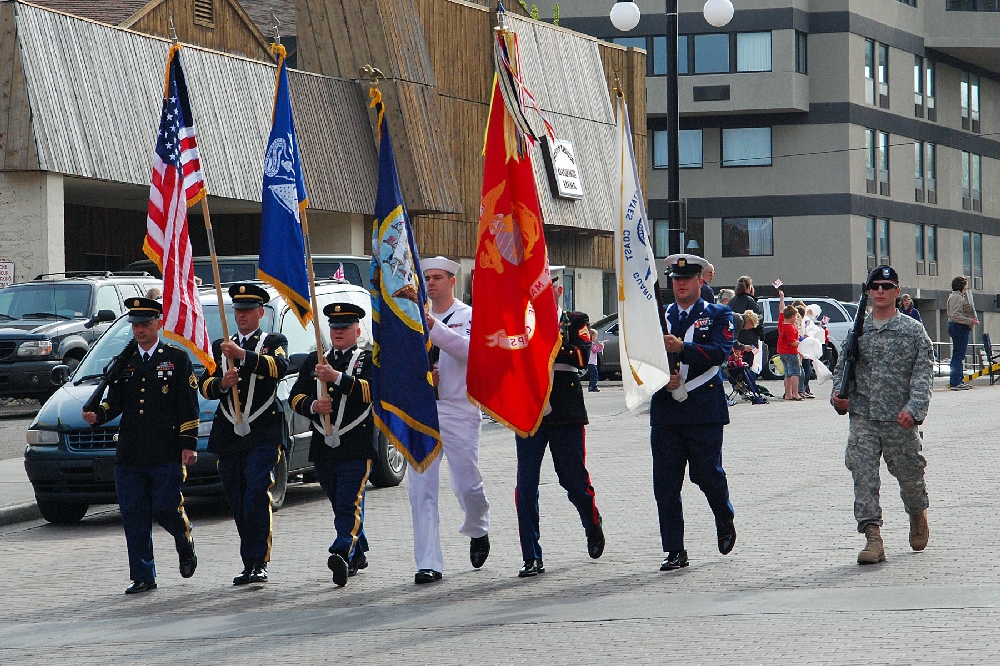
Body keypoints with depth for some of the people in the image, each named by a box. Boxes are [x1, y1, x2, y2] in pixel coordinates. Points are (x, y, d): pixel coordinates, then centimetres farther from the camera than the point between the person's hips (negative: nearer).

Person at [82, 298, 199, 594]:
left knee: (165, 509, -6)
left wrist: (189, 444, -7)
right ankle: (142, 577, 8)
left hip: (167, 455, -4)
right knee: (134, 516, 1)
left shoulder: (177, 359, 4)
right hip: (129, 455, 4)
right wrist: (97, 415, -8)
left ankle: (185, 547, 26)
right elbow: (115, 402, 14)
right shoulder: (123, 362, 15)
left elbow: (189, 407, 0)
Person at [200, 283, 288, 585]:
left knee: (257, 497, -17)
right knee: (238, 503, 6)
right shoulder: (220, 347, 20)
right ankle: (249, 564, 13)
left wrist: (243, 355, -28)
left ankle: (258, 563, -17)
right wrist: (221, 383, -13)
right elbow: (205, 386, 10)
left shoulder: (274, 342, 8)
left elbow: (280, 367, -15)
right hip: (228, 435, 4)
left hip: (263, 435, -4)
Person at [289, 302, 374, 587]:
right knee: (340, 505, 14)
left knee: (349, 504, -15)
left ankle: (342, 554, -28)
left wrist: (337, 377, -24)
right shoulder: (314, 361, 18)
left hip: (357, 448, -5)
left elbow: (372, 390, -15)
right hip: (323, 449, 5)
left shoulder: (368, 360, 4)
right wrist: (313, 405, -9)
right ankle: (358, 554, 28)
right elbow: (295, 396, 12)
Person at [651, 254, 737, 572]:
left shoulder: (718, 315, 6)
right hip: (665, 411, 3)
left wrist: (682, 348, -26)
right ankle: (674, 551, 3)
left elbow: (720, 352, -12)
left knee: (707, 474, 0)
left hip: (704, 411, -3)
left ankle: (725, 521, 31)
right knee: (665, 483, -2)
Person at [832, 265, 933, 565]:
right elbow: (842, 367, 17)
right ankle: (873, 537, -13)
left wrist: (913, 408, -18)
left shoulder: (913, 330, 2)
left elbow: (924, 373, -4)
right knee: (863, 473, -12)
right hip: (863, 417, 2)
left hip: (900, 419, -2)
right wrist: (839, 394, -2)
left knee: (909, 473, 9)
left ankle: (918, 514, 40)